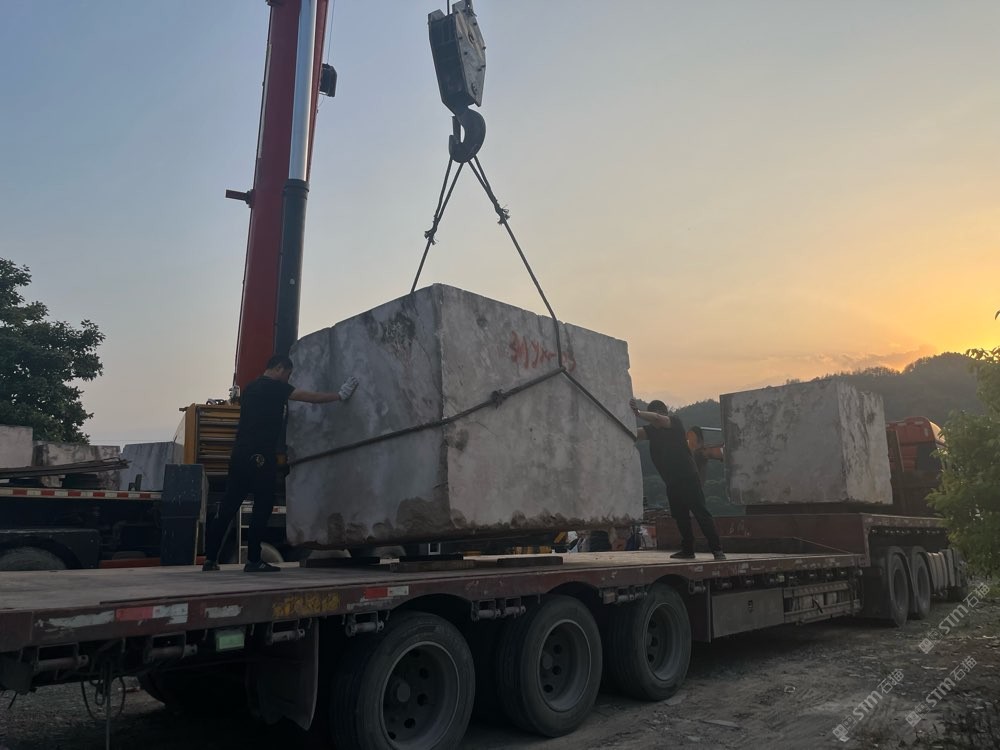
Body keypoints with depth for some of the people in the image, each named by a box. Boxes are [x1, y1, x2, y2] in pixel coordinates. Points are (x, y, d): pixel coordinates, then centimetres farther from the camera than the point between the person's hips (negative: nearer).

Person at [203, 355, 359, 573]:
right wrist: (340, 395, -2)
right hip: (260, 455, -8)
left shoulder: (251, 387, 20)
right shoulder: (274, 386, -4)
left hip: (241, 453, 8)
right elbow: (310, 397, -7)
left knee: (228, 506, 9)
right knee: (263, 506, -2)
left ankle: (210, 558, 11)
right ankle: (253, 561, -1)